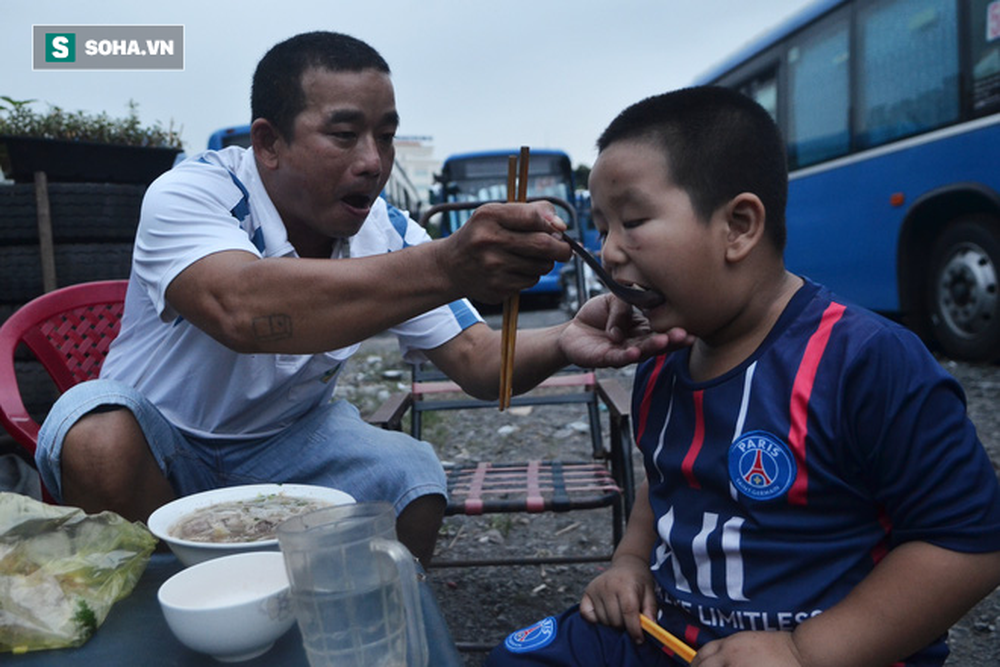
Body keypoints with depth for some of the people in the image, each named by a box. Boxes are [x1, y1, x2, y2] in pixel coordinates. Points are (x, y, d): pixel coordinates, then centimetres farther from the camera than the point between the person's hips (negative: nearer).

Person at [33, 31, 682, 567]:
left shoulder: (386, 234, -13)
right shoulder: (188, 194, -26)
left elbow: (478, 361, -16)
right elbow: (241, 310, -49)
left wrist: (563, 341, -38)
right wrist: (445, 267, -59)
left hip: (288, 438, 3)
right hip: (161, 433, -2)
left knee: (416, 481, -22)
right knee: (99, 441, -34)